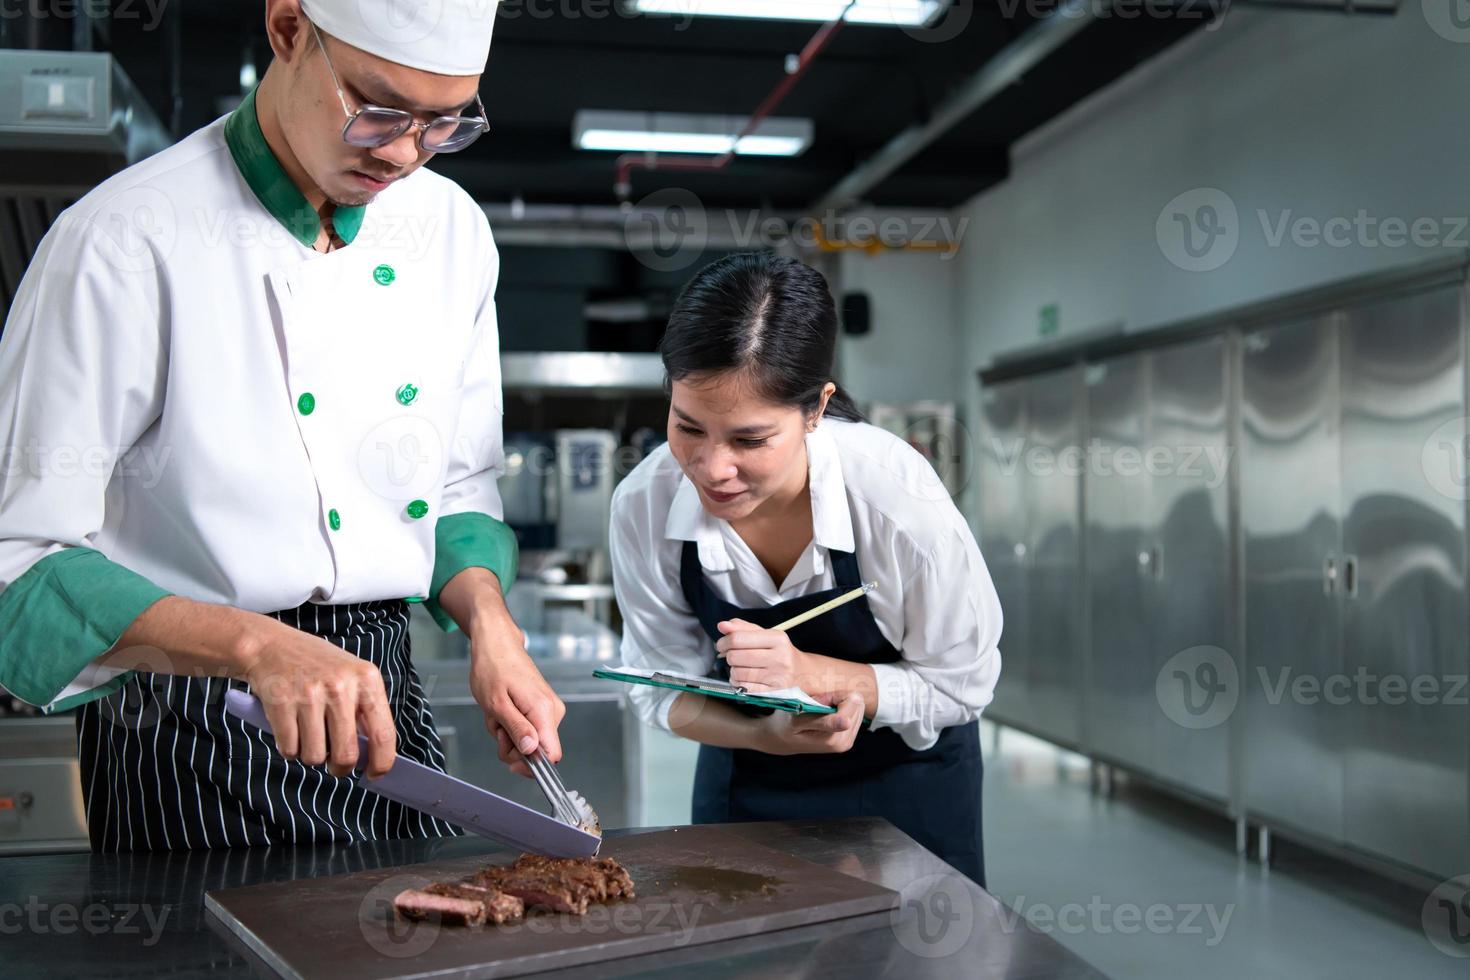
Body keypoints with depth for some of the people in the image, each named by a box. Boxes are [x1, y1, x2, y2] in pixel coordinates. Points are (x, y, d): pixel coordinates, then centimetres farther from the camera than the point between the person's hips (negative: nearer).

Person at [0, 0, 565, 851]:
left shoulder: (452, 229, 3)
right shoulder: (123, 244, -17)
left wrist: (487, 618, -8)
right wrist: (255, 645, -32)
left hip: (387, 699, 6)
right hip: (191, 744, -5)